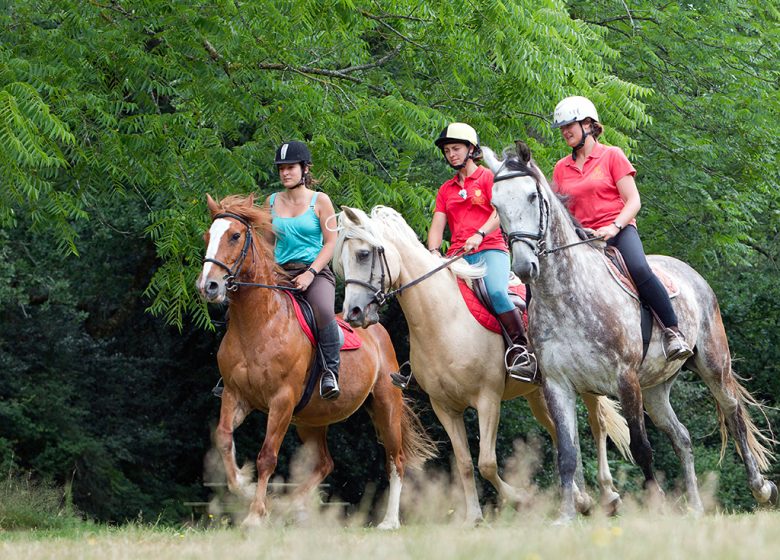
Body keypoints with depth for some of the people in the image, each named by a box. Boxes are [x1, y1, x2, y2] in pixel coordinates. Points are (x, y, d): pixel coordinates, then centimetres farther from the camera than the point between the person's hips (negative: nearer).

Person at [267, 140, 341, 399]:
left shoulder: (320, 201, 3)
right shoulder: (272, 202, 13)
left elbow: (330, 242, -2)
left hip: (315, 272, -4)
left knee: (324, 312, -36)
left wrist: (310, 273, -14)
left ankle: (330, 371, -20)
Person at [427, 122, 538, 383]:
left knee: (496, 292, -33)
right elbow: (437, 225, 12)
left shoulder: (488, 178, 8)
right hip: (457, 256, 5)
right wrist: (433, 252, -8)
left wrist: (480, 235, -23)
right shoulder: (446, 189, 23)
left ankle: (523, 350, -27)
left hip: (490, 249, -5)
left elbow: (500, 213, -6)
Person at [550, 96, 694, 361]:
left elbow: (633, 201, -3)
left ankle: (673, 331, -25)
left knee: (639, 270, -34)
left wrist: (615, 227, -19)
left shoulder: (612, 156, 3)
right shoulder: (562, 168, 15)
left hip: (618, 232, -5)